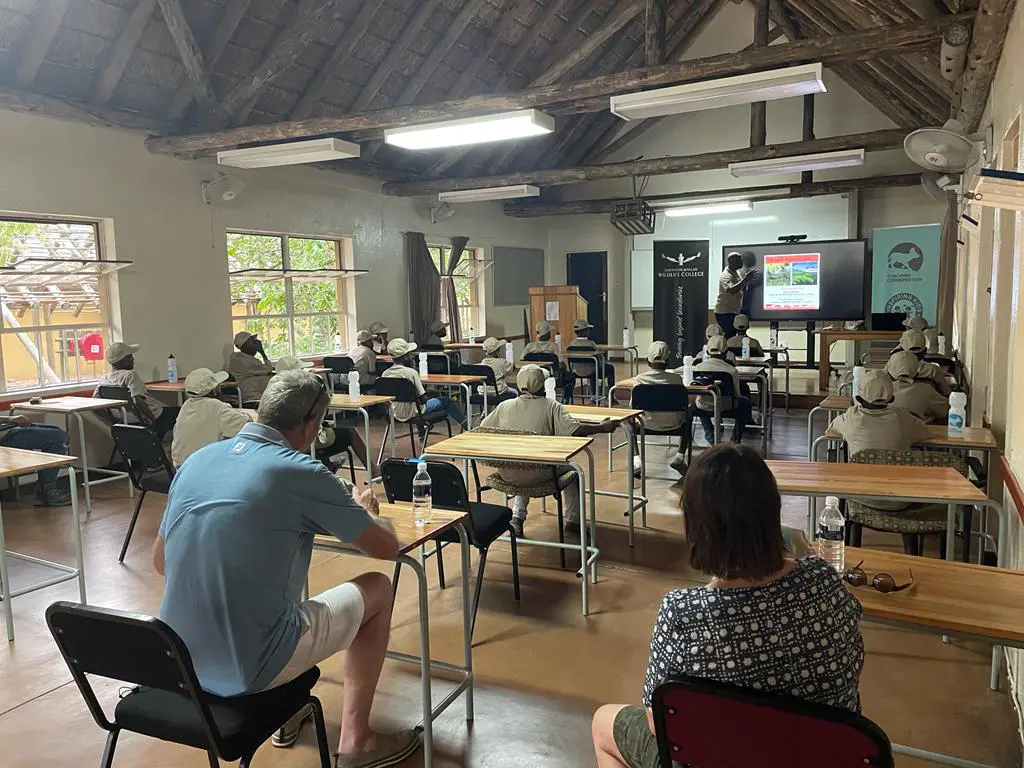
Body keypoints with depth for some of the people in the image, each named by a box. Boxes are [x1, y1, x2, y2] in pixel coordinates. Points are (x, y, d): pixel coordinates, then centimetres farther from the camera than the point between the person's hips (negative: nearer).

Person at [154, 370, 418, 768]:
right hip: (251, 669, -7)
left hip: (179, 661, 7)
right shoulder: (302, 473, -15)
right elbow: (388, 547, -4)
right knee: (377, 589, 13)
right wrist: (363, 511, 18)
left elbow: (160, 562, 16)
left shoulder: (195, 460, 3)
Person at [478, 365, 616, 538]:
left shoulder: (504, 406, 2)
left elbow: (481, 430, 7)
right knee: (570, 468, 25)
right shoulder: (551, 407, -7)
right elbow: (575, 429, -15)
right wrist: (602, 427, -2)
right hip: (537, 475, -3)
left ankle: (517, 517, 31)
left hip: (507, 475, 4)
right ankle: (573, 520, 28)